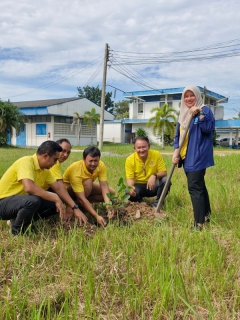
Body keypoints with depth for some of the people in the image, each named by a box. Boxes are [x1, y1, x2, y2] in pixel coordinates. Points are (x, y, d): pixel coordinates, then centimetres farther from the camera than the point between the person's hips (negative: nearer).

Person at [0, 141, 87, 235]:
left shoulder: (45, 170, 2)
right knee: (34, 200, -36)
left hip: (22, 201, 9)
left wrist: (75, 208, -2)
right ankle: (17, 232, -11)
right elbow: (29, 188, -38)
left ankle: (18, 220, 8)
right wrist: (56, 198, -30)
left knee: (55, 205, 0)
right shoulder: (27, 162, -24)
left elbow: (58, 188, 5)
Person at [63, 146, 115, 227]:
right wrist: (96, 216, -50)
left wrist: (108, 204, -47)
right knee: (88, 182, -37)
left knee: (111, 192, -10)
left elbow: (104, 186, -29)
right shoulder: (76, 171, -38)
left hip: (85, 187, 6)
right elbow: (81, 198, -42)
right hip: (68, 188, -6)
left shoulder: (101, 166, -22)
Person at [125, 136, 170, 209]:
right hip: (138, 186, -1)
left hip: (153, 186, 1)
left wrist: (154, 175, -34)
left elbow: (164, 172, -11)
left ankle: (157, 204, -6)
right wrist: (130, 187, -37)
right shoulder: (130, 159, -12)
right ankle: (140, 202, 5)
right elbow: (129, 178, -14)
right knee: (130, 193, -32)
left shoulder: (156, 154, -11)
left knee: (165, 180, -27)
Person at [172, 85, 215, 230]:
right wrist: (176, 151, 2)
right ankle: (206, 215, 28)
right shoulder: (183, 114, 17)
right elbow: (178, 135, 15)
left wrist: (200, 114, -25)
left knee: (194, 187, -13)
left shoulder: (205, 110, -4)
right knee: (199, 186, 15)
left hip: (198, 156, -7)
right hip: (187, 156, 8)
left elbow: (209, 128, -18)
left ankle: (199, 224, -9)